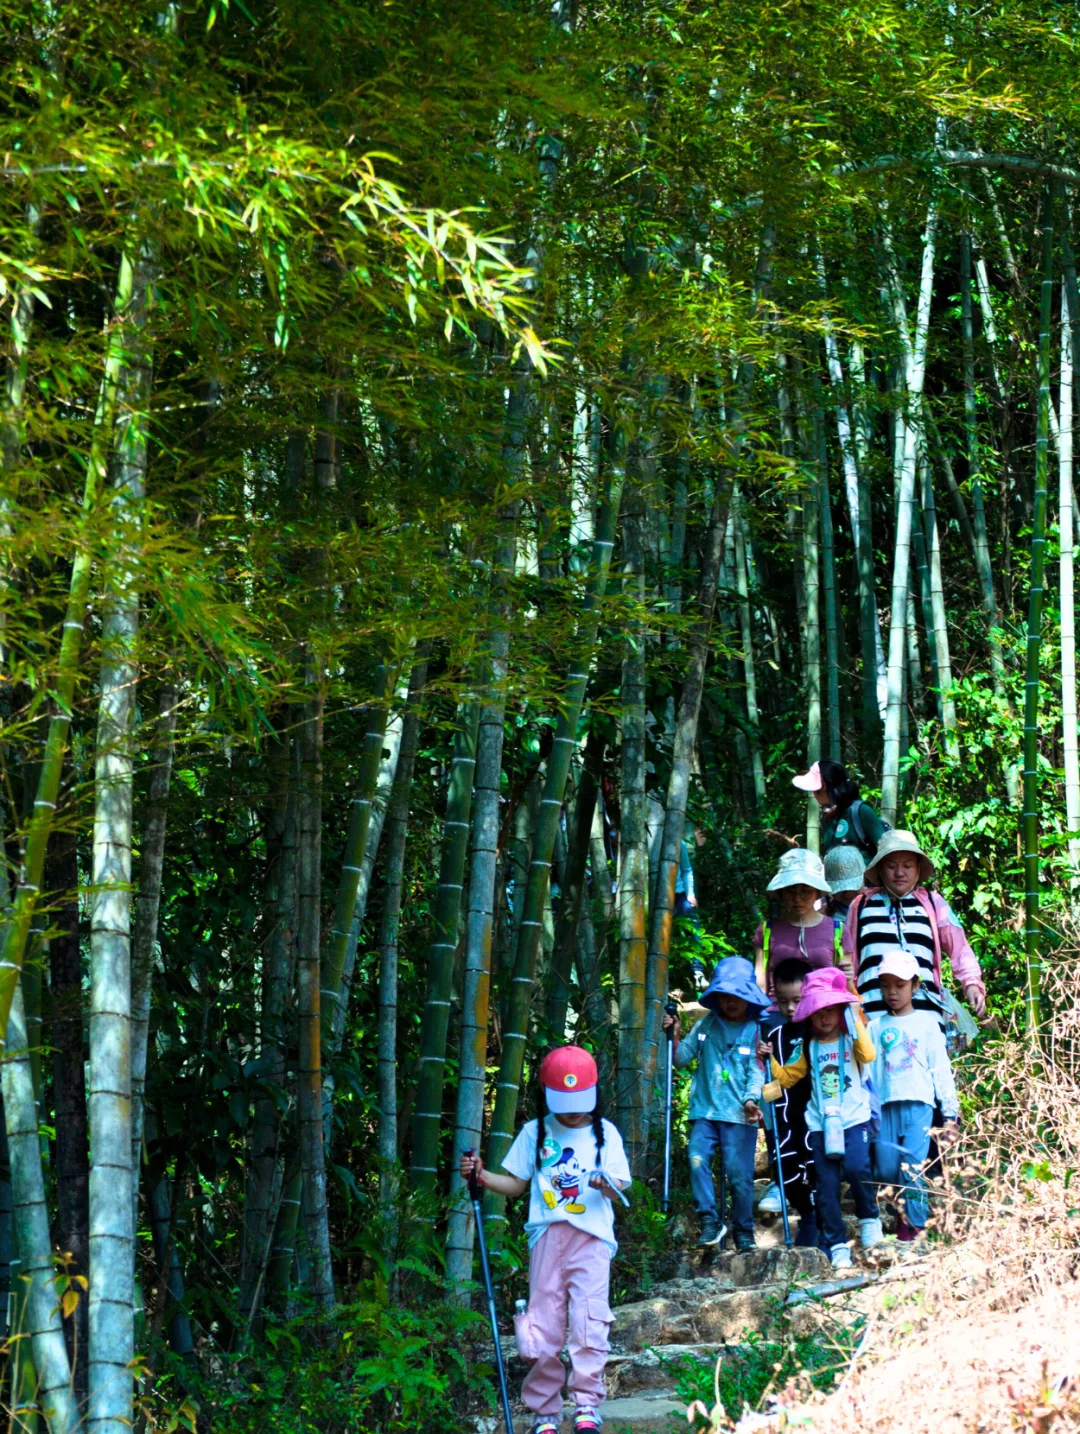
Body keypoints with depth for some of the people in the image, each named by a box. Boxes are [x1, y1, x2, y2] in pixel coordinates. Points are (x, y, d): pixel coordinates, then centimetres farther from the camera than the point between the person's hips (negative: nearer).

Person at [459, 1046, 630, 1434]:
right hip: (548, 1235, 2)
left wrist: (608, 1185, -24)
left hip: (591, 1237, -2)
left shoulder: (604, 1133, 5)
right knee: (545, 1324, 2)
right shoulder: (534, 1132, 9)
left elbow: (618, 1187, -1)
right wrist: (481, 1175, -2)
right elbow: (516, 1184, 13)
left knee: (589, 1321, -13)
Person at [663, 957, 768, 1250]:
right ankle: (709, 1220, -9)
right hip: (705, 1109, 2)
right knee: (697, 1159, -18)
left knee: (739, 1172, -4)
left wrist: (751, 1100, -18)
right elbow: (681, 1058, 12)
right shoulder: (706, 1025, 12)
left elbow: (756, 1071, -3)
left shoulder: (756, 1031, 4)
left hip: (739, 1115, -2)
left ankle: (744, 1231, 11)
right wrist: (674, 1036, -5)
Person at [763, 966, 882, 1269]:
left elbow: (868, 1054, -18)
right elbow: (788, 1075, 19)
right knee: (826, 1186, 1)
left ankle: (869, 1218, 2)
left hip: (854, 1118, -4)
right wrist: (769, 1060, 3)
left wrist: (856, 1020, -17)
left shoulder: (851, 1039, 3)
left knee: (856, 1168, -24)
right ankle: (836, 1245, 7)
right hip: (821, 1123, 4)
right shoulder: (809, 1047, 14)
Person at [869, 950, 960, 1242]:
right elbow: (868, 1070, 13)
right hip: (885, 1107, 3)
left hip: (918, 1105, -2)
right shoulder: (876, 1026, 14)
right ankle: (902, 1213, 16)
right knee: (886, 1169, -2)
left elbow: (941, 1069, 6)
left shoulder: (927, 1022, 8)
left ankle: (915, 1223, -2)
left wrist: (951, 1113, 2)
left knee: (913, 1166, -11)